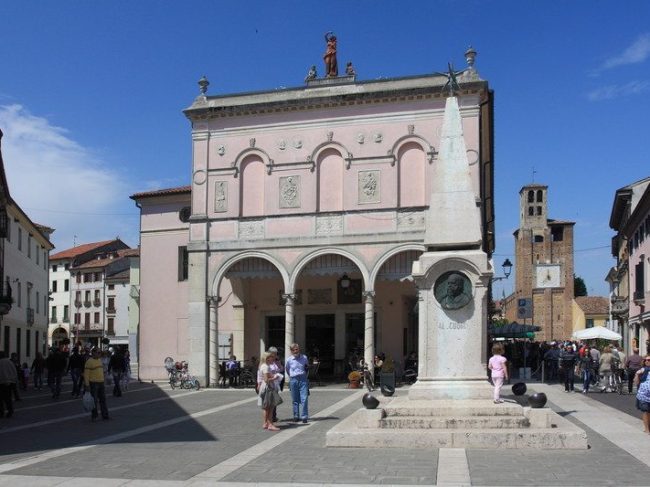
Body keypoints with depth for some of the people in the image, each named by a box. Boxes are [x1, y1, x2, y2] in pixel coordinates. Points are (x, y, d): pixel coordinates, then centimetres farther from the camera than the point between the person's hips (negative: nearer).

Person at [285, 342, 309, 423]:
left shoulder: (304, 358, 1)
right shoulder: (289, 360, -2)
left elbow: (307, 367, 21)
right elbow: (287, 369, 17)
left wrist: (307, 368, 3)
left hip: (303, 380, 0)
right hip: (293, 380, 0)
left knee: (304, 399, -8)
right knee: (295, 400, 6)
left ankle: (304, 416, -5)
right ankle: (296, 416, 17)